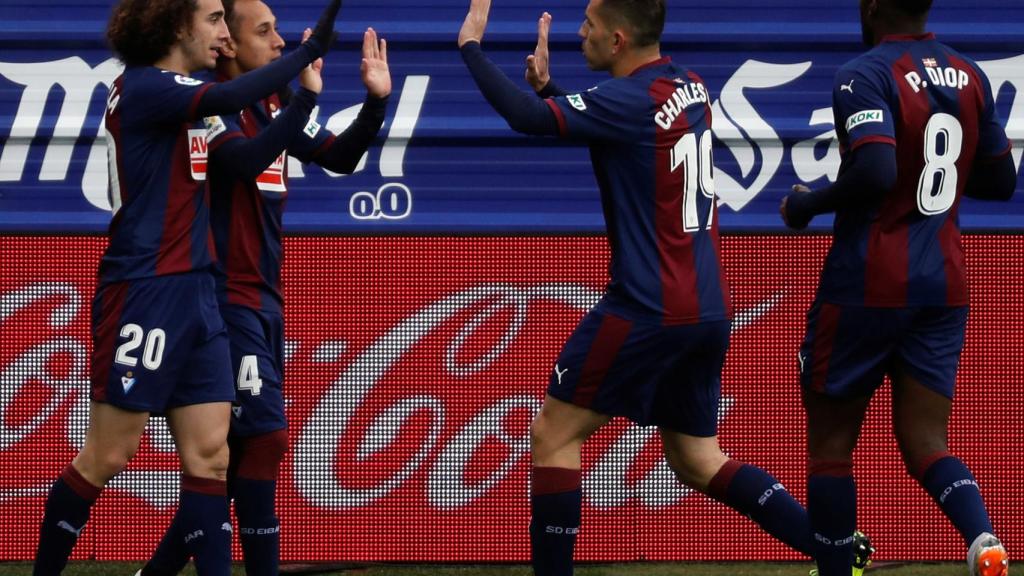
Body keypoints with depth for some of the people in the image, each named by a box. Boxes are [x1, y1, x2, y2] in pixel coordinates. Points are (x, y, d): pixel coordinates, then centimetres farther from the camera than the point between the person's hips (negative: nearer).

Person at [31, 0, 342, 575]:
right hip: (144, 295, -9)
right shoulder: (141, 87, -12)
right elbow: (228, 99, -29)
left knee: (210, 456, 1)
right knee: (108, 457, -2)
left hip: (194, 293, 9)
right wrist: (309, 50, -29)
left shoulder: (175, 92, 14)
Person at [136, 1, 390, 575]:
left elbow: (341, 157, 14)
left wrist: (377, 100, 0)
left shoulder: (274, 108, 11)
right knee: (265, 436, -13)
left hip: (263, 300, 9)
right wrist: (306, 99, -32)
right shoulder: (212, 106, -13)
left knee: (236, 448, 10)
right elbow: (244, 160, -31)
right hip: (227, 298, -9)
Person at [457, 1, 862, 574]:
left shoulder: (632, 99, -16)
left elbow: (528, 118, -25)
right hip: (709, 308, 9)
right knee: (698, 461, 15)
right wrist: (548, 85, 12)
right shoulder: (688, 86, 11)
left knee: (553, 435, 3)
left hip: (649, 308, -9)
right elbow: (593, 128, 25)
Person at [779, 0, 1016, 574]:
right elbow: (1000, 181, 16)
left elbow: (875, 174, -27)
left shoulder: (866, 76, -14)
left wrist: (809, 203, -10)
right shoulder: (971, 77, 8)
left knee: (831, 442, 9)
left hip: (868, 285, -6)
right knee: (926, 444, 4)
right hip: (944, 286, 6)